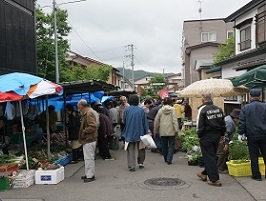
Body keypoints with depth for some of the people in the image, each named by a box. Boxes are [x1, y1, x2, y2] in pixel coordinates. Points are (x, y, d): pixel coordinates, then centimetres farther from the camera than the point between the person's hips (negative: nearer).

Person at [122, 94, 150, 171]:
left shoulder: (127, 109, -7)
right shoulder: (141, 110, -5)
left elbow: (124, 121, 1)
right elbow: (145, 121, -3)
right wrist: (147, 131, 1)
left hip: (129, 133, -1)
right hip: (140, 133, 1)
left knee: (131, 150, 4)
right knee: (141, 148, 19)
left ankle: (131, 166, 0)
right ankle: (141, 163, 24)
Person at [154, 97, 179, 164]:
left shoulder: (160, 110, 4)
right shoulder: (172, 109, -3)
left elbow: (156, 121, 6)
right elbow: (175, 120, -10)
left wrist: (156, 130, 14)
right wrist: (176, 129, -7)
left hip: (163, 131, 3)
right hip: (171, 131, -3)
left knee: (164, 145, 14)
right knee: (171, 145, 3)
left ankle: (166, 159, 25)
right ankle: (169, 159, -9)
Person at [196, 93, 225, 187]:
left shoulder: (202, 109, -12)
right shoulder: (218, 109, 7)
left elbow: (199, 125, -13)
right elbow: (223, 124, 11)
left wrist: (199, 135, -3)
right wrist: (222, 134, 17)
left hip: (207, 136, -7)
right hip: (217, 135, 7)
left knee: (209, 157, 1)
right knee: (212, 155, 19)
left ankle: (215, 180, 2)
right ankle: (204, 174, 35)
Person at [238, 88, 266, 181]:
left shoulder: (245, 108, -2)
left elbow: (242, 122, -3)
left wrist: (240, 133, 2)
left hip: (252, 136, -1)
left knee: (254, 156, 6)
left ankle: (256, 175, 10)